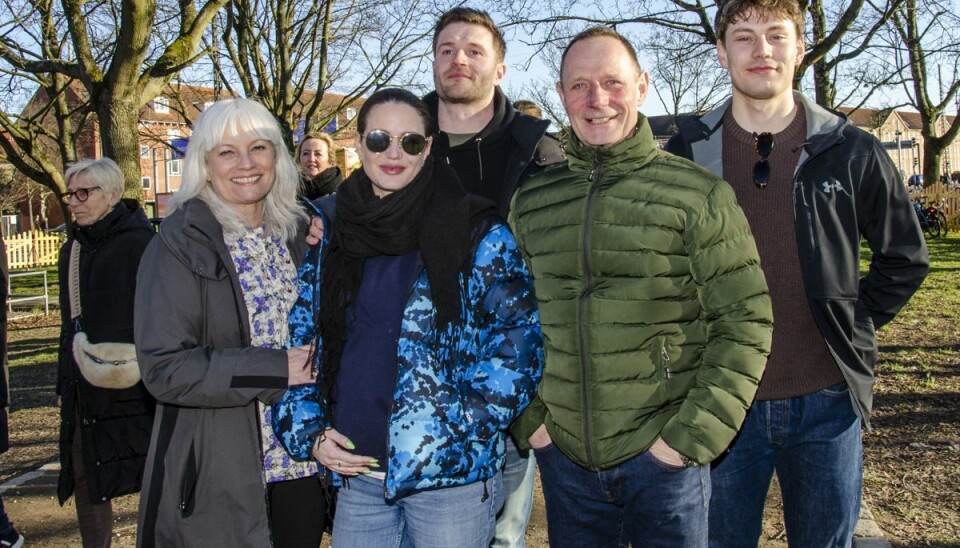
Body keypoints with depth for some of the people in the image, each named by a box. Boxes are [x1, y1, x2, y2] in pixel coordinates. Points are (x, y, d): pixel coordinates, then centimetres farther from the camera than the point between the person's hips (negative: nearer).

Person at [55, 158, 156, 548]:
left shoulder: (139, 244, -11)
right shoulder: (73, 249, 13)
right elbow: (70, 323, 19)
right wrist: (64, 384, 18)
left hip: (130, 389, -7)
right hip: (83, 393, 8)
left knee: (152, 481, 2)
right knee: (84, 481, 13)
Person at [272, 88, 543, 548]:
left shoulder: (476, 233, -5)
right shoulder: (330, 237, 7)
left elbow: (517, 339, -8)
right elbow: (298, 341, 11)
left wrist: (462, 429, -15)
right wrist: (309, 433, 0)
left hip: (452, 475, -4)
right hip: (356, 474, 4)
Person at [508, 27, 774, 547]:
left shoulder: (700, 195, -7)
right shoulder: (531, 202, 3)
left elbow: (745, 323, -7)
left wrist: (691, 436, -12)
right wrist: (528, 419, 2)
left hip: (663, 458, -3)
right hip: (564, 458, 3)